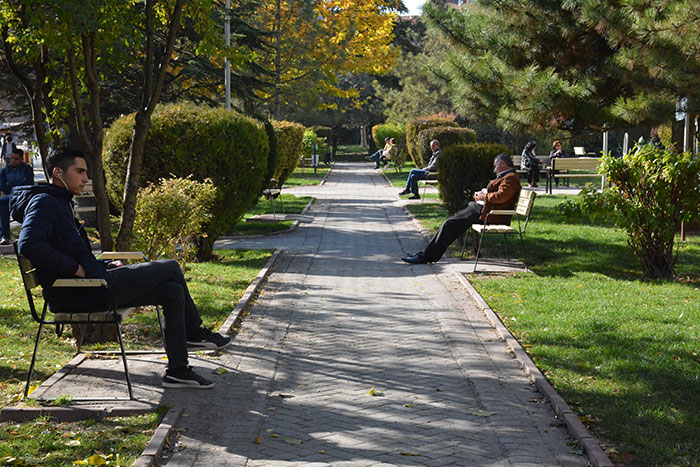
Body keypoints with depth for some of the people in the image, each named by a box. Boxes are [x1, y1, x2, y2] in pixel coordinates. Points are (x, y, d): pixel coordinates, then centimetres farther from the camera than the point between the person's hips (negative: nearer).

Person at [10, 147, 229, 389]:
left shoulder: (59, 203, 23)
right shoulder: (43, 202, -11)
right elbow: (29, 244, -28)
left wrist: (106, 265, 14)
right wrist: (75, 267, -20)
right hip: (77, 294, -11)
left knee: (173, 292, 5)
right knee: (171, 267, -3)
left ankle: (178, 370, 6)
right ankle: (195, 333, 18)